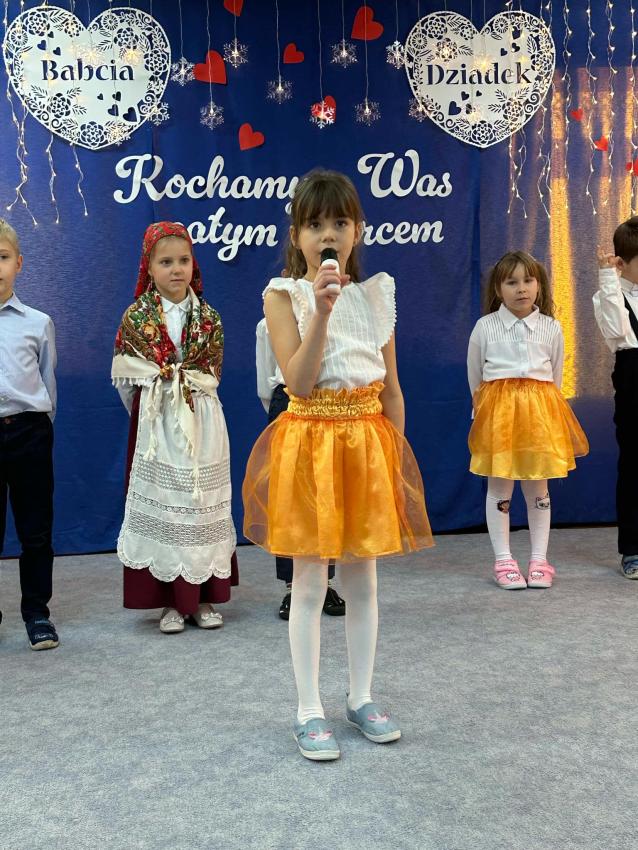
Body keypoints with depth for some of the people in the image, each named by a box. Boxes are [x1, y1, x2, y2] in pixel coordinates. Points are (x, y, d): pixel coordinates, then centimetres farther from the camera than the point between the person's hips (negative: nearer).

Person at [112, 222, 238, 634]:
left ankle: (204, 597, 16)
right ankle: (171, 601, 12)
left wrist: (167, 376, -6)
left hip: (202, 425, 1)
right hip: (157, 425, -1)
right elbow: (124, 373, 0)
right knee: (161, 504, 2)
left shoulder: (209, 318, 3)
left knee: (203, 504, 5)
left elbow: (211, 375, 2)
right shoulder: (136, 317, 0)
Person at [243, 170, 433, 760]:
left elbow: (390, 385, 9)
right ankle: (309, 712, 17)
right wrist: (321, 311, -23)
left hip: (369, 441, 4)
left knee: (362, 580, 12)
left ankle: (361, 698, 28)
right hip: (309, 442, -3)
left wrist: (397, 457, 7)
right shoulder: (284, 295, -4)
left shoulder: (376, 294, 7)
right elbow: (299, 381, -14)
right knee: (309, 584, 4)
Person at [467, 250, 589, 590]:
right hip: (498, 411, -1)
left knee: (538, 487, 8)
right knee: (499, 487, 2)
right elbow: (475, 379, 9)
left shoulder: (551, 328, 4)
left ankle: (539, 559, 17)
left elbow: (555, 378, 15)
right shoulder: (485, 327, -1)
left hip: (540, 410, 2)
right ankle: (503, 560, 11)